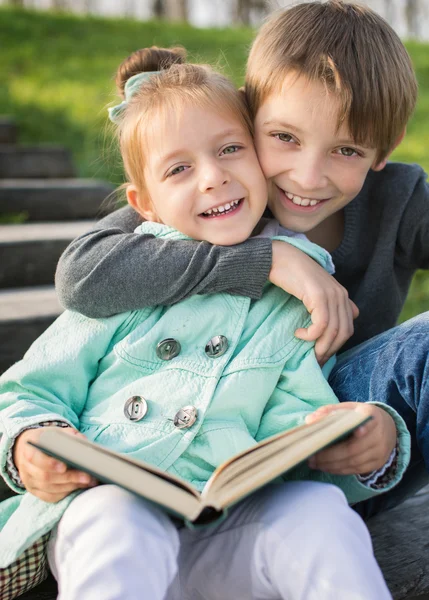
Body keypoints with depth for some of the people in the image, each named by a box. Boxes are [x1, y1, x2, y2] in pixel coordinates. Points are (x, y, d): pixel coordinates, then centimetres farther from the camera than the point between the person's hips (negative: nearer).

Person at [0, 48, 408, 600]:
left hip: (230, 525, 1)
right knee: (119, 530, -34)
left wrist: (373, 443, -15)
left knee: (319, 510, -27)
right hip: (107, 499, -1)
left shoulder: (297, 300, 12)